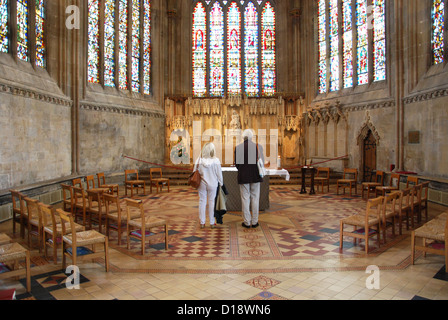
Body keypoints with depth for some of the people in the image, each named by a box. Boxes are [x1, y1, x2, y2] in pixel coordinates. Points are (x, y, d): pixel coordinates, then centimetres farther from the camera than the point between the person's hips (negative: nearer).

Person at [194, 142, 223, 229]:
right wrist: (221, 183, 8)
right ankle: (212, 223, 16)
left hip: (202, 184, 1)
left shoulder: (199, 161, -10)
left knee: (202, 201, 10)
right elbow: (219, 174, -5)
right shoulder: (216, 161, -13)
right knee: (212, 201, 9)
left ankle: (202, 222, 16)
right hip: (212, 184, -1)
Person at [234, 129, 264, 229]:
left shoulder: (238, 147, -5)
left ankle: (247, 222, 11)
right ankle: (254, 222, 13)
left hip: (243, 176, 0)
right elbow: (262, 161, 0)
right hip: (255, 176, 0)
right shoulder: (258, 146, -4)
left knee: (245, 199, 6)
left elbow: (236, 163, 1)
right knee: (255, 198, 8)